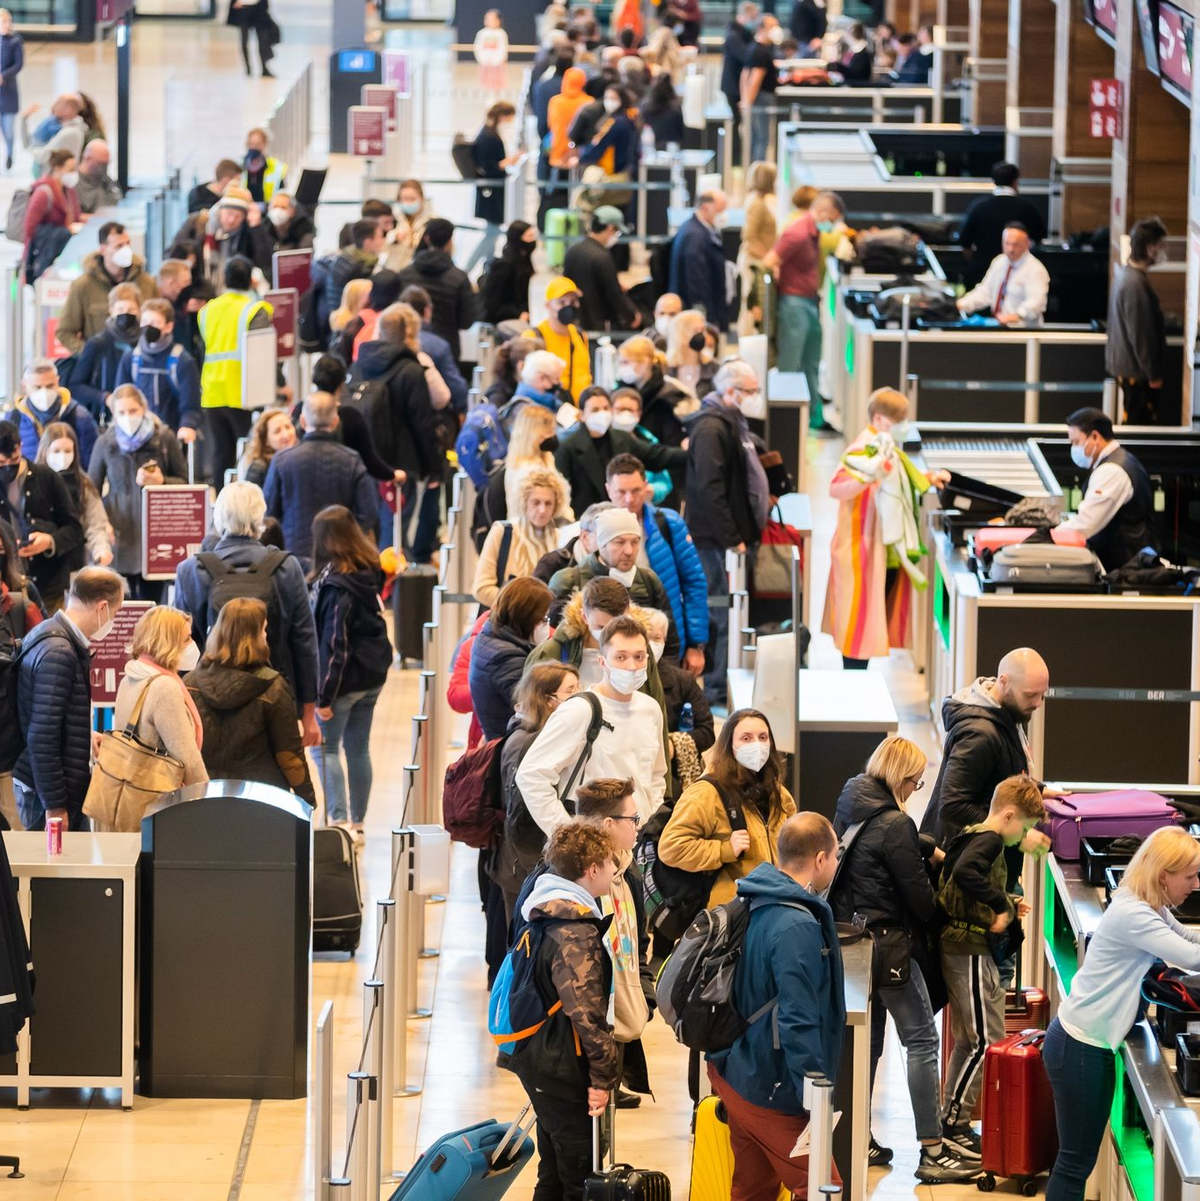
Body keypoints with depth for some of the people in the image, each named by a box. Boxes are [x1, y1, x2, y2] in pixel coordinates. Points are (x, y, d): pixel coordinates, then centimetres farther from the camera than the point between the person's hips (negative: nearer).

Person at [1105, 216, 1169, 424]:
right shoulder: (1136, 284, -25)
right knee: (1141, 423, -2)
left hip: (1124, 367, 10)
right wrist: (1153, 375, -15)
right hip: (1136, 372, -10)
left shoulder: (1125, 275, 8)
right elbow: (1141, 335, -23)